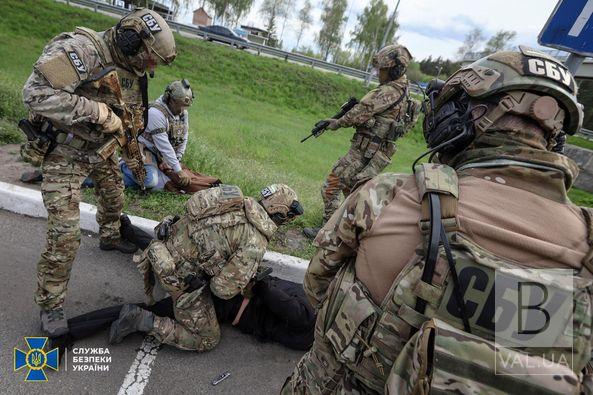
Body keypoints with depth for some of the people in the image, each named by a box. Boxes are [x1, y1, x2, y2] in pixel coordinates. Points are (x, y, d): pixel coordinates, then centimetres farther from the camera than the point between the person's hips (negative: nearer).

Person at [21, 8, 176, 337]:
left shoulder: (132, 70, 1)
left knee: (114, 196, 26)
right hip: (65, 153, -7)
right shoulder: (82, 49, -25)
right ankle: (50, 305, 8)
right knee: (65, 234, -9)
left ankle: (109, 237, 57)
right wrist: (97, 111, -33)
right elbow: (36, 92, -32)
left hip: (101, 149, 8)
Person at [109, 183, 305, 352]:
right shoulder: (255, 243, -22)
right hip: (180, 277, -8)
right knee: (207, 340, 9)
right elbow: (224, 289, -21)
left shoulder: (238, 204, 0)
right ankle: (141, 320, 1)